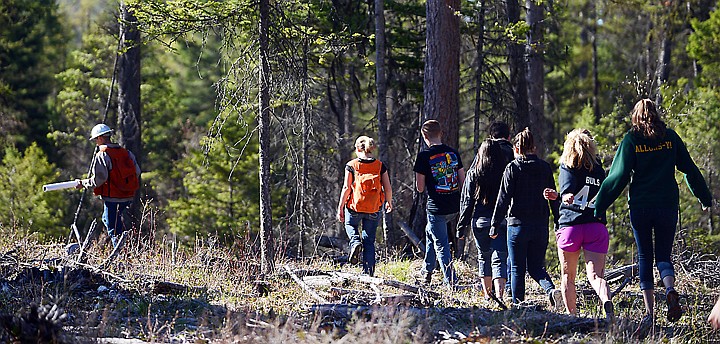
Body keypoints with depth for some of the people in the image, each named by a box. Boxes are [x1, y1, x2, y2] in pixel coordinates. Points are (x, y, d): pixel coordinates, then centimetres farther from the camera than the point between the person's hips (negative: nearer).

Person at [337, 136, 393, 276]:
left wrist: (340, 208, -1)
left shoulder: (351, 165, -6)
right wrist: (389, 202, 21)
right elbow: (388, 188, 2)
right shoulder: (380, 166, 0)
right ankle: (369, 271, 5)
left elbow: (346, 188, -7)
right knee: (369, 241, 11)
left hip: (354, 207, -2)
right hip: (373, 209, 2)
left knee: (350, 225, 30)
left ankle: (355, 242, -1)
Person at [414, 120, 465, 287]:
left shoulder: (424, 157, -10)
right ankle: (427, 270, 34)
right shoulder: (453, 153, 4)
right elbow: (463, 182, 7)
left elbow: (420, 188, -8)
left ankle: (451, 281, -2)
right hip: (455, 207, 6)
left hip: (437, 208, -6)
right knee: (430, 231, 29)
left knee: (441, 246, 3)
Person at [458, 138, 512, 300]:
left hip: (480, 222, 1)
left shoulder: (473, 173, 0)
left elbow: (467, 202, 1)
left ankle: (487, 294, 25)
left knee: (484, 257, 18)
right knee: (499, 259, -4)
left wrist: (462, 226, 6)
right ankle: (499, 294, -21)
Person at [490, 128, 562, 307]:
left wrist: (495, 225, -3)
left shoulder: (513, 168, -6)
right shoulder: (545, 168, 6)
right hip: (540, 225, 4)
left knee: (517, 269, 5)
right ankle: (552, 290, -14)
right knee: (536, 267, 12)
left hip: (518, 224, -4)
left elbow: (503, 198, -8)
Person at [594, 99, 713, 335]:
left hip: (640, 207, -1)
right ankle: (670, 290, -21)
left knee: (644, 259, 7)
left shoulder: (631, 140, -2)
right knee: (663, 256, 11)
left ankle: (649, 312, -4)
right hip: (667, 206, 1)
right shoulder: (670, 137, 5)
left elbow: (618, 176, -7)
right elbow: (689, 169, 10)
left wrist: (600, 207, -2)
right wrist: (705, 198, 20)